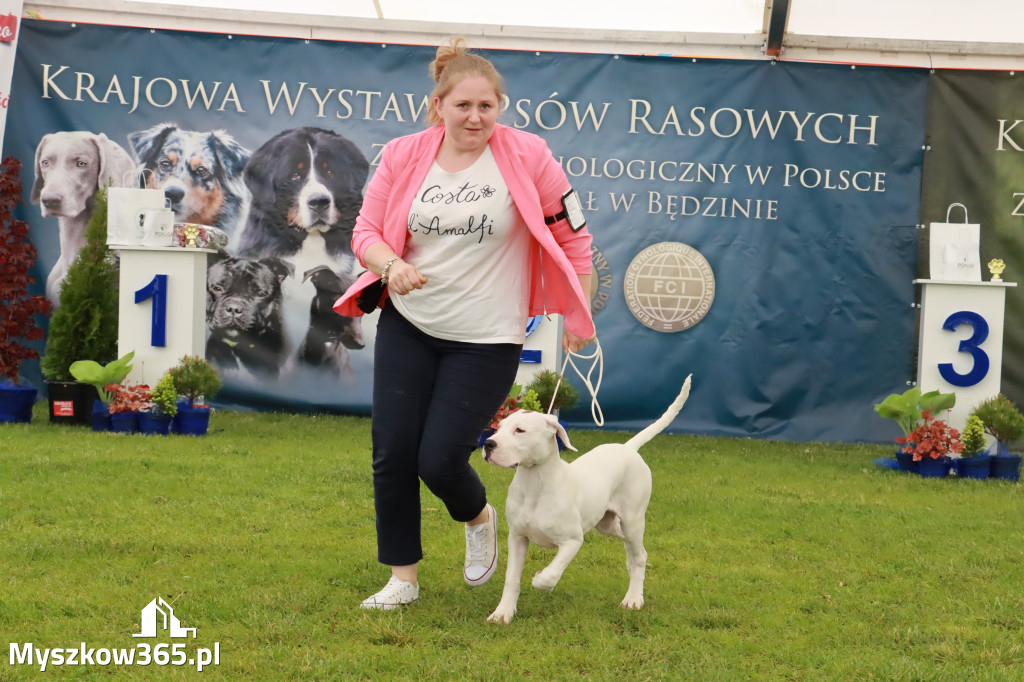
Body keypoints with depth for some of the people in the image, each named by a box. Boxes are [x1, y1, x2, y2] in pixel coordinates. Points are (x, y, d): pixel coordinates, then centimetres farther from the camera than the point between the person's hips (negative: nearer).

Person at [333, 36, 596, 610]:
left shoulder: (526, 156, -9)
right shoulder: (403, 157, -2)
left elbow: (571, 235, -2)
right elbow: (366, 230, 4)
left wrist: (579, 317, 0)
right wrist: (392, 265, -18)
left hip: (486, 341, -3)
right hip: (407, 326, 4)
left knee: (440, 460, -7)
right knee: (392, 454, 2)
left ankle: (479, 518, 30)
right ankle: (403, 578, 19)